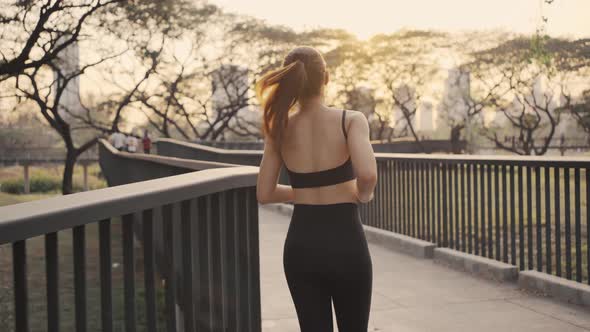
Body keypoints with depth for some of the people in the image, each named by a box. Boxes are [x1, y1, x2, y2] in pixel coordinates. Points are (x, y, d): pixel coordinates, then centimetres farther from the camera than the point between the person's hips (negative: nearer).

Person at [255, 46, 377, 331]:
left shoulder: (280, 129, 0)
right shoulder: (350, 120, -10)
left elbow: (264, 194, 4)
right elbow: (367, 174, -27)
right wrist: (363, 194, -5)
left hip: (300, 244, 3)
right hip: (344, 241, -3)